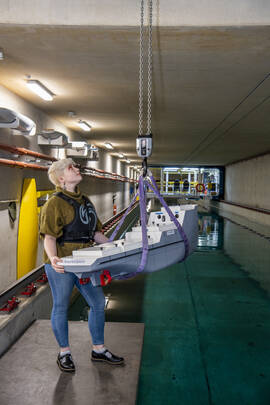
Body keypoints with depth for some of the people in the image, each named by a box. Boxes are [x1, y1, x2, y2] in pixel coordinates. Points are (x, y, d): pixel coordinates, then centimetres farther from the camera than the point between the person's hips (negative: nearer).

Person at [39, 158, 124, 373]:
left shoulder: (85, 201, 13)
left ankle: (99, 349, 29)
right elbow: (49, 237, -16)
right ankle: (64, 353, 28)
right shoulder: (54, 203, -10)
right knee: (61, 307, 8)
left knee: (98, 303, 11)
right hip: (61, 265, -7)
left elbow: (96, 233, 17)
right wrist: (53, 258, -34)